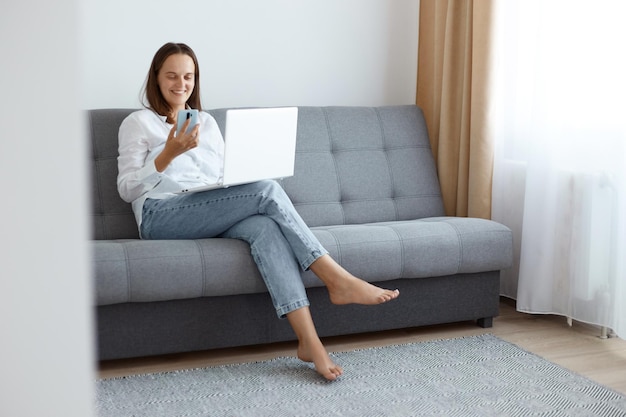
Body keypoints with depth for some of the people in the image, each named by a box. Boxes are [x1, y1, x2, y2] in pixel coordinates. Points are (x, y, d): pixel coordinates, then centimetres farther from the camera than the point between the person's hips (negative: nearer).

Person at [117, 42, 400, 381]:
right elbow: (127, 189, 0)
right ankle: (338, 281, -29)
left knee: (264, 226, -33)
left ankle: (309, 340, -45)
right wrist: (169, 153, -15)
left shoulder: (207, 122, 26)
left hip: (213, 219, 4)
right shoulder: (138, 123, 11)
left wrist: (242, 178, -1)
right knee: (267, 190, -27)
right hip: (162, 217, -4)